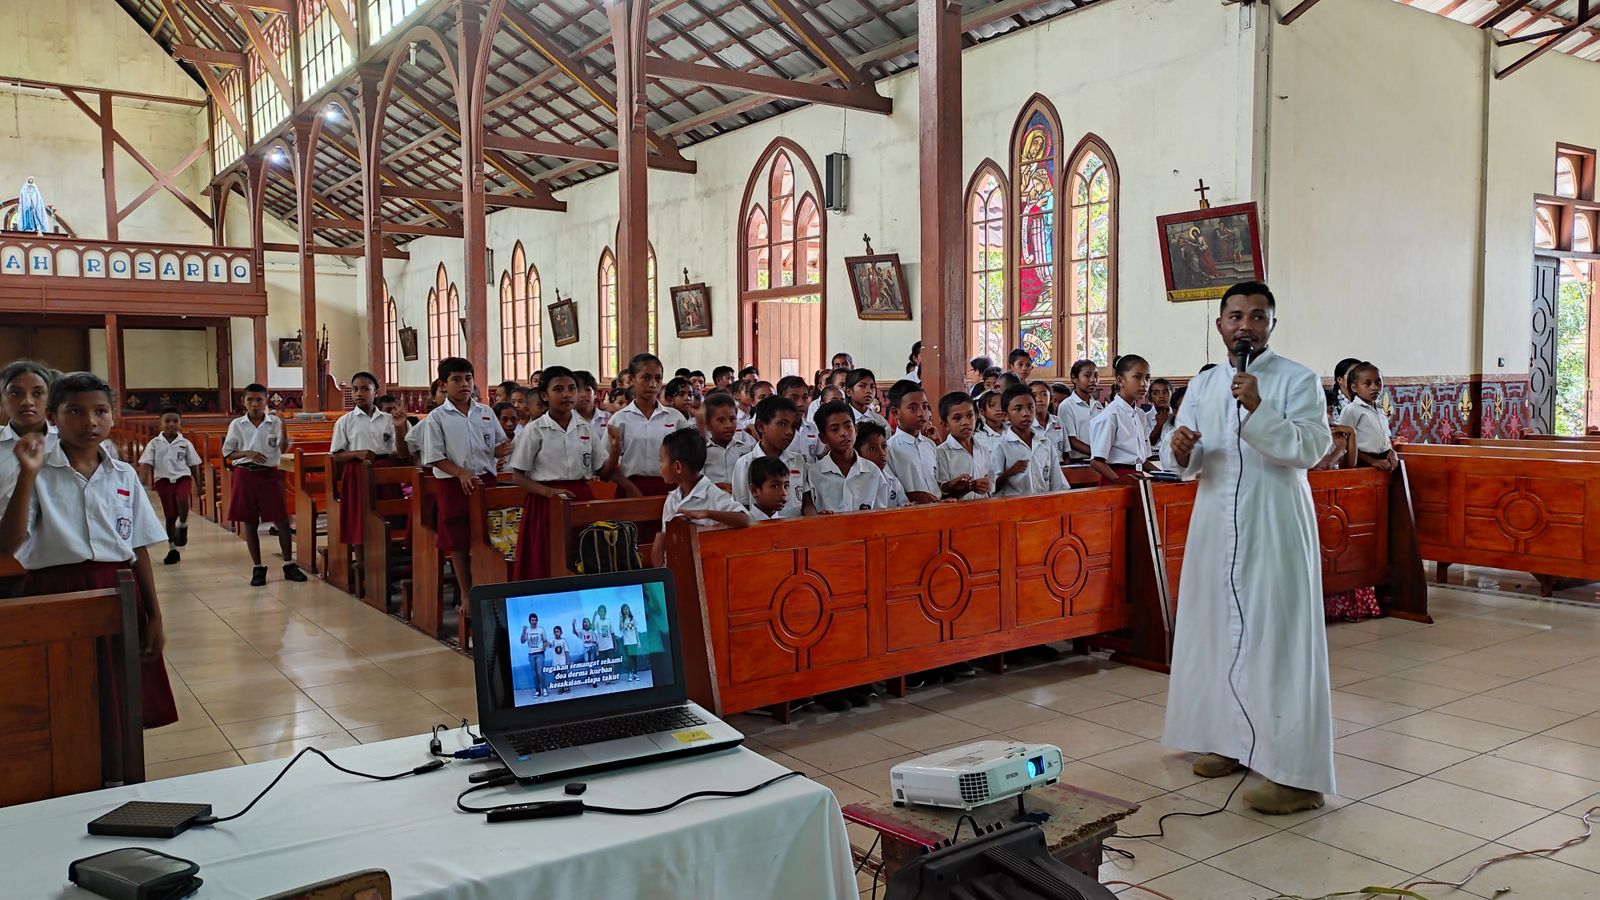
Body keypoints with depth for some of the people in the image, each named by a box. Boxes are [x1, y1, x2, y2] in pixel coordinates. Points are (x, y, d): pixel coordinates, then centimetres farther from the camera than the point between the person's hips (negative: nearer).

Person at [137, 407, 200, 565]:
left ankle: (183, 525, -6)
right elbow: (145, 464, 0)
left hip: (183, 477, -1)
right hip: (163, 480, 1)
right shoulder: (155, 443, 3)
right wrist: (149, 480, -18)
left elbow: (194, 465, 9)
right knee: (169, 516, 5)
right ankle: (172, 549, 16)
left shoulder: (185, 443, 5)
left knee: (182, 499, -33)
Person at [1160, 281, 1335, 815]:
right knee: (1217, 630, 11)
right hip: (1215, 526, 5)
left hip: (1275, 530, -5)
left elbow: (1310, 449, -16)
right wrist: (1180, 451, -14)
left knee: (1278, 640, -6)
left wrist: (1258, 409, -26)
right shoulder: (1202, 385, 10)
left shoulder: (1299, 381, -4)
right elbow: (1183, 466, 9)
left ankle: (1295, 773, -3)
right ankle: (1229, 739, 27)